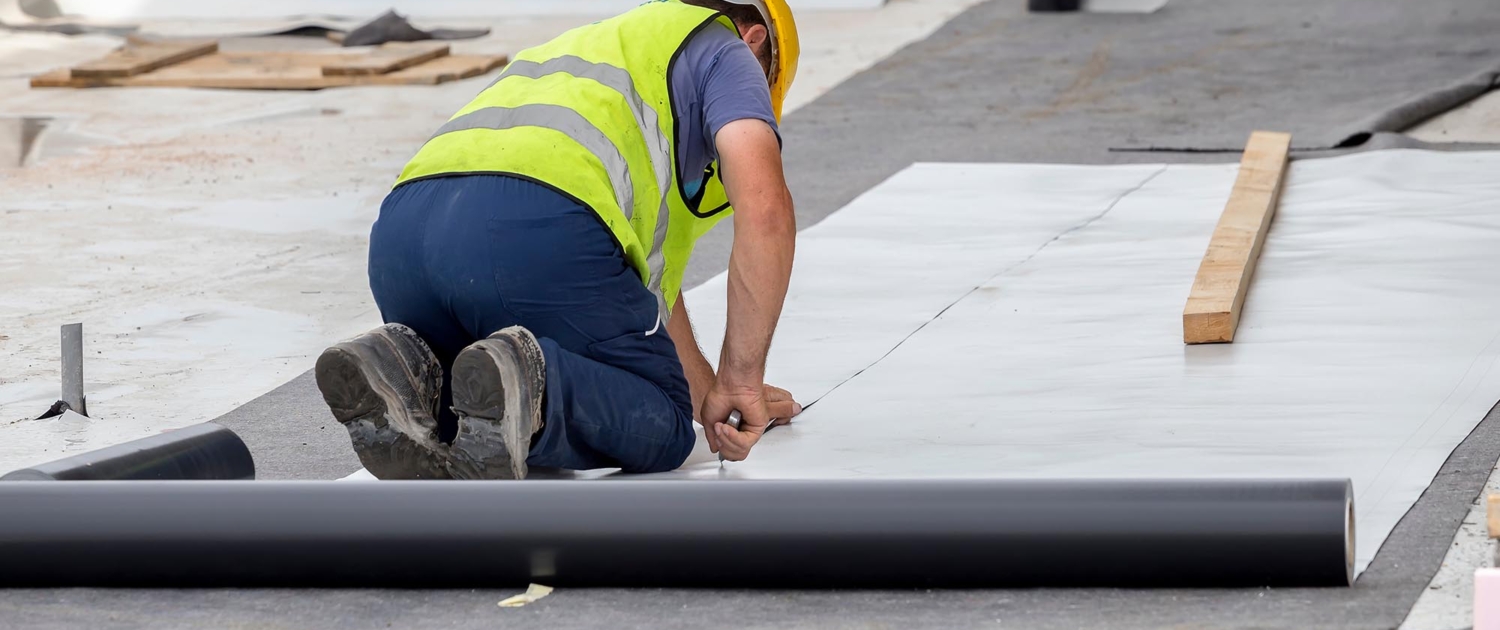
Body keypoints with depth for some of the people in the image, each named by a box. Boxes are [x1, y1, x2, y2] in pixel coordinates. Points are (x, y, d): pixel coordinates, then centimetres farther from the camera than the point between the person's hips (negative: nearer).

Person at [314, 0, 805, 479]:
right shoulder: (728, 53, 21)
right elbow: (766, 212, 3)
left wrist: (711, 394, 53)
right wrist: (742, 380, 8)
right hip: (536, 234, -7)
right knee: (659, 429, 9)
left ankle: (408, 379, -4)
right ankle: (524, 381, -21)